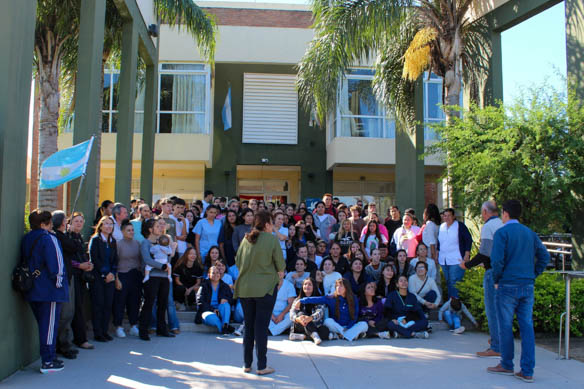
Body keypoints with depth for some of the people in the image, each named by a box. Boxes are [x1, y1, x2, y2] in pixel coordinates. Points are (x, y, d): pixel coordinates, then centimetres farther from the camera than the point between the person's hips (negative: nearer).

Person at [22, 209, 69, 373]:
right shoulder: (49, 238, -14)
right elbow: (56, 263, -18)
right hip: (49, 291, -8)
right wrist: (58, 282, -9)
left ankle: (47, 357, 25)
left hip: (32, 291, 8)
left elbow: (24, 263, 18)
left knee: (43, 324, 17)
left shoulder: (25, 240, 11)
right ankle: (48, 361, 1)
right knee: (49, 325, -2)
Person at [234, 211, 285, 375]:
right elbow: (280, 263, -8)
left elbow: (238, 261, 7)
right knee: (261, 326, 1)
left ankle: (247, 364, 20)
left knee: (248, 325, 14)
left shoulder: (246, 239, 3)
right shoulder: (272, 239, -9)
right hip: (265, 287, -4)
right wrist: (280, 273, 11)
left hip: (245, 287, 4)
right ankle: (262, 366, 5)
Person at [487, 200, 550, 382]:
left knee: (505, 327, 7)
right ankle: (527, 371, 7)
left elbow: (497, 260, -16)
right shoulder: (530, 233, 10)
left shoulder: (502, 232, -8)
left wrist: (496, 280, -3)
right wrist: (533, 275, 12)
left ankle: (507, 365, 17)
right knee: (527, 327, 6)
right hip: (528, 286, 5)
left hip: (508, 286, -5)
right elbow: (544, 256, 10)